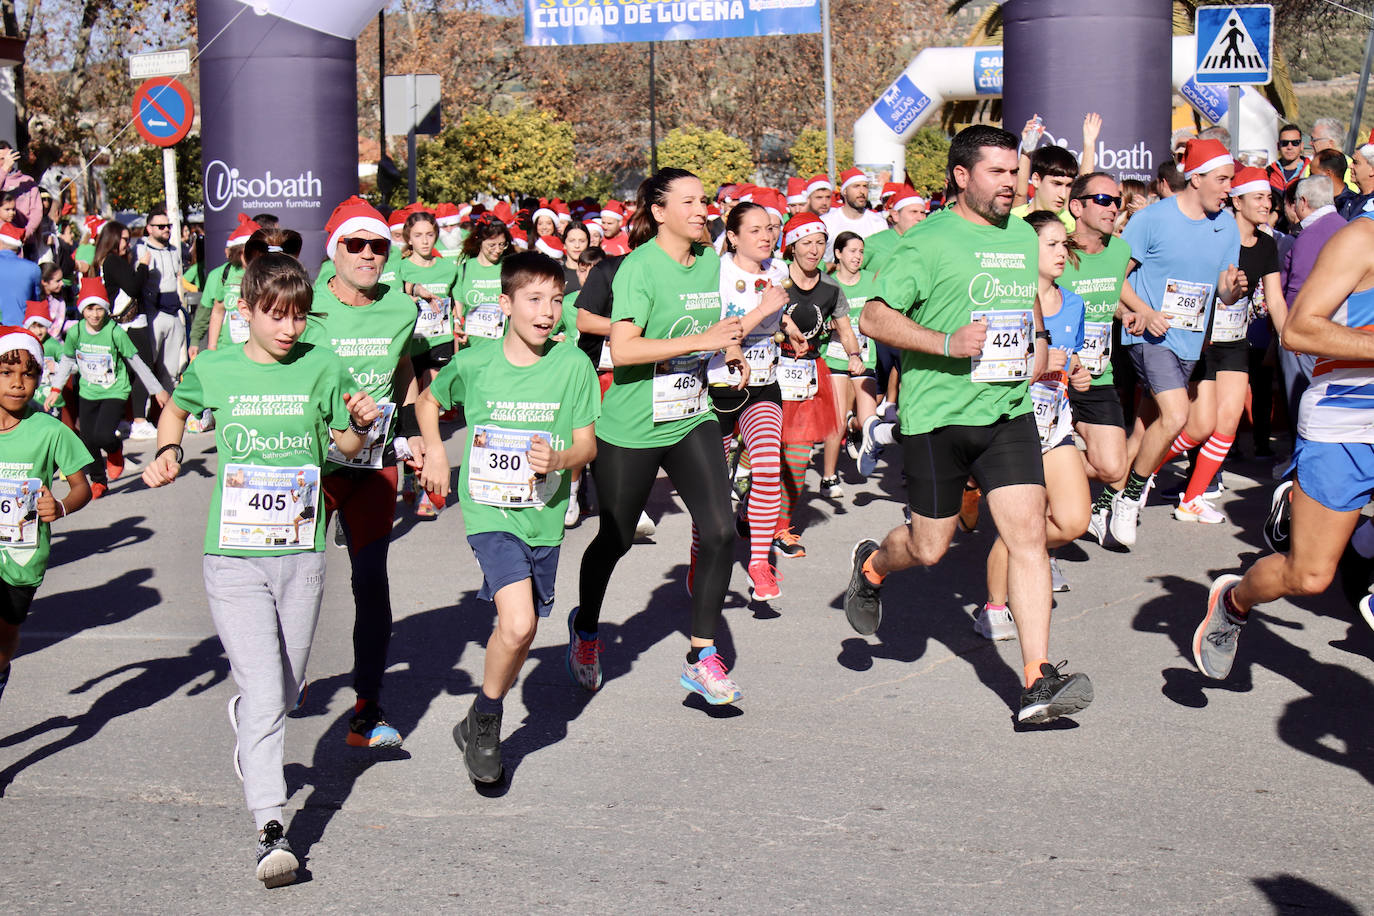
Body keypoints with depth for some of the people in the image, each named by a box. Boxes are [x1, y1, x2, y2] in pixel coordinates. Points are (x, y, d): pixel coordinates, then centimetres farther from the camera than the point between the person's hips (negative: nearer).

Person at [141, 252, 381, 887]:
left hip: (301, 555, 2)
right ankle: (270, 830, -14)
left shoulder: (321, 368, 1)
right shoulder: (213, 370, 1)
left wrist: (360, 425, -9)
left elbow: (346, 446, 11)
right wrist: (167, 450, 5)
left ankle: (247, 724, 49)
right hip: (233, 556, -2)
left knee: (287, 691, 14)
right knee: (264, 693, -13)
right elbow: (175, 408, 22)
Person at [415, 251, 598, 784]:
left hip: (543, 515, 3)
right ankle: (484, 721, 3)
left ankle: (481, 727, 37)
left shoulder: (574, 366, -4)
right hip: (489, 509, -3)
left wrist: (559, 459, -20)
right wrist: (434, 453, 3)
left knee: (523, 631, 13)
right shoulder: (474, 364, -4)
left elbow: (587, 444, 0)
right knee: (517, 624, -21)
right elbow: (428, 401, 16)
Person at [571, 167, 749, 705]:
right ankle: (586, 628, 40)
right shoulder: (639, 267, -17)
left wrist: (732, 352, 6)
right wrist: (700, 341, -31)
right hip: (630, 428, -5)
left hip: (692, 419, 5)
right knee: (616, 539, 11)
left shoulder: (711, 260, 5)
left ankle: (701, 659, 0)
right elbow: (622, 349, -28)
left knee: (718, 531, -11)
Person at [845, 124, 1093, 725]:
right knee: (930, 546, 7)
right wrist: (946, 343, -23)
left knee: (1028, 534, -9)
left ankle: (1038, 682, -10)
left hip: (1009, 412, 5)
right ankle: (872, 566, 44)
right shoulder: (929, 241, -9)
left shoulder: (1023, 237, 12)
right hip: (937, 414, -4)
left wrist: (1037, 347, 15)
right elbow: (873, 318, -14)